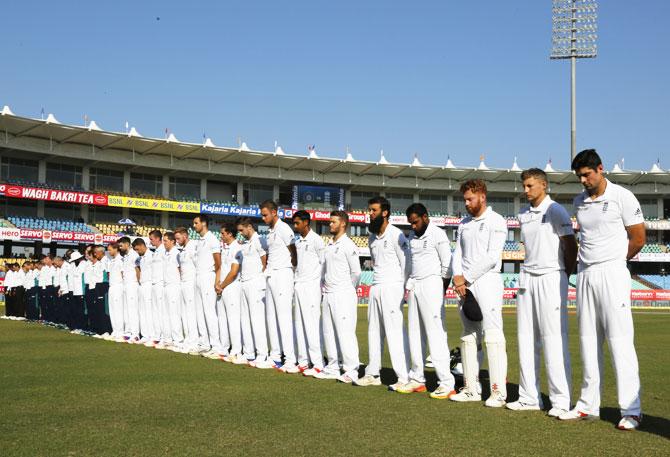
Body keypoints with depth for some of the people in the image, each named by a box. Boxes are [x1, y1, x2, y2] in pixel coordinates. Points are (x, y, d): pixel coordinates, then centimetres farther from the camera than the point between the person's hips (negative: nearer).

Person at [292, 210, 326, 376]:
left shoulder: (316, 240, -8)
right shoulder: (297, 242, 15)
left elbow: (324, 263, -8)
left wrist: (320, 284, -8)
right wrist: (296, 282, 13)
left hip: (311, 286, -8)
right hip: (299, 287, 8)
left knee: (312, 325, -11)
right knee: (300, 325, 8)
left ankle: (318, 364, -10)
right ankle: (303, 361, 14)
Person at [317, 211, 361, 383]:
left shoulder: (348, 245, -8)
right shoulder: (329, 245, 16)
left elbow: (356, 272, -8)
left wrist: (346, 289, 1)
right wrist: (325, 287, 11)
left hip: (343, 295, -8)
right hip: (328, 295, 8)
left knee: (345, 333, -9)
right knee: (329, 333, 10)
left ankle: (351, 371, -6)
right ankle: (332, 368, 18)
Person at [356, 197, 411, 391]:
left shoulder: (396, 235, -8)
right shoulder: (372, 238, 15)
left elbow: (406, 263, -8)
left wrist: (404, 289, -10)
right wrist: (376, 283, 13)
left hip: (392, 287, -8)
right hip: (375, 287, 8)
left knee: (395, 332, -11)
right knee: (374, 331, 11)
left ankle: (404, 377, -10)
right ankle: (373, 373, 19)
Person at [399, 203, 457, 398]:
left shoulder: (438, 234, -5)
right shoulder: (412, 236, 16)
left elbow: (447, 265, -7)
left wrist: (442, 292, -8)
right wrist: (409, 287, 8)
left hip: (431, 285, -7)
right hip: (414, 286, 7)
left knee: (436, 334, -10)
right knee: (415, 334, 8)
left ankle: (447, 384, -10)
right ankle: (417, 379, 15)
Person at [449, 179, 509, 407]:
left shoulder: (496, 221, -3)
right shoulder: (464, 223, 18)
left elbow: (492, 258, -12)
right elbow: (458, 254, 14)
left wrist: (466, 277, -11)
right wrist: (457, 277, -5)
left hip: (487, 281, -7)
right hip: (464, 285, 7)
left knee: (492, 336, -11)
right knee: (468, 337, 8)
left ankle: (499, 391, -11)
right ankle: (470, 389, 12)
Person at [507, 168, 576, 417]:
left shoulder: (555, 211, -5)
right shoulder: (523, 215, 15)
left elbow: (571, 247, -5)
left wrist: (564, 277, -2)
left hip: (550, 278, -7)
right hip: (527, 278, 7)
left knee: (554, 339, -8)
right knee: (526, 338, 6)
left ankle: (561, 400, -5)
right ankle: (529, 397, 12)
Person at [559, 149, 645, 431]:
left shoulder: (622, 197, -5)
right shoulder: (579, 202, 12)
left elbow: (638, 240, -2)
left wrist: (613, 261, 7)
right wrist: (589, 264, 13)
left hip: (612, 273, -6)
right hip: (584, 275, 6)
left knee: (620, 341, -9)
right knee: (588, 342, 8)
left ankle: (631, 410, -6)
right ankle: (588, 405, 15)